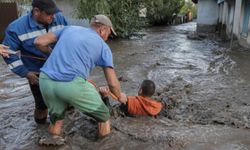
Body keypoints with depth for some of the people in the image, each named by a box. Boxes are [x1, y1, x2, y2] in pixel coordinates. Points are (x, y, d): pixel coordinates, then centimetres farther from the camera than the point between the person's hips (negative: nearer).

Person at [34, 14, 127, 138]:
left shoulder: (70, 28, 21)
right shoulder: (103, 47, 12)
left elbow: (39, 42, 18)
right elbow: (113, 83, 9)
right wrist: (120, 96, 30)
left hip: (46, 81, 5)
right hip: (72, 85, -4)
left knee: (56, 118, 31)